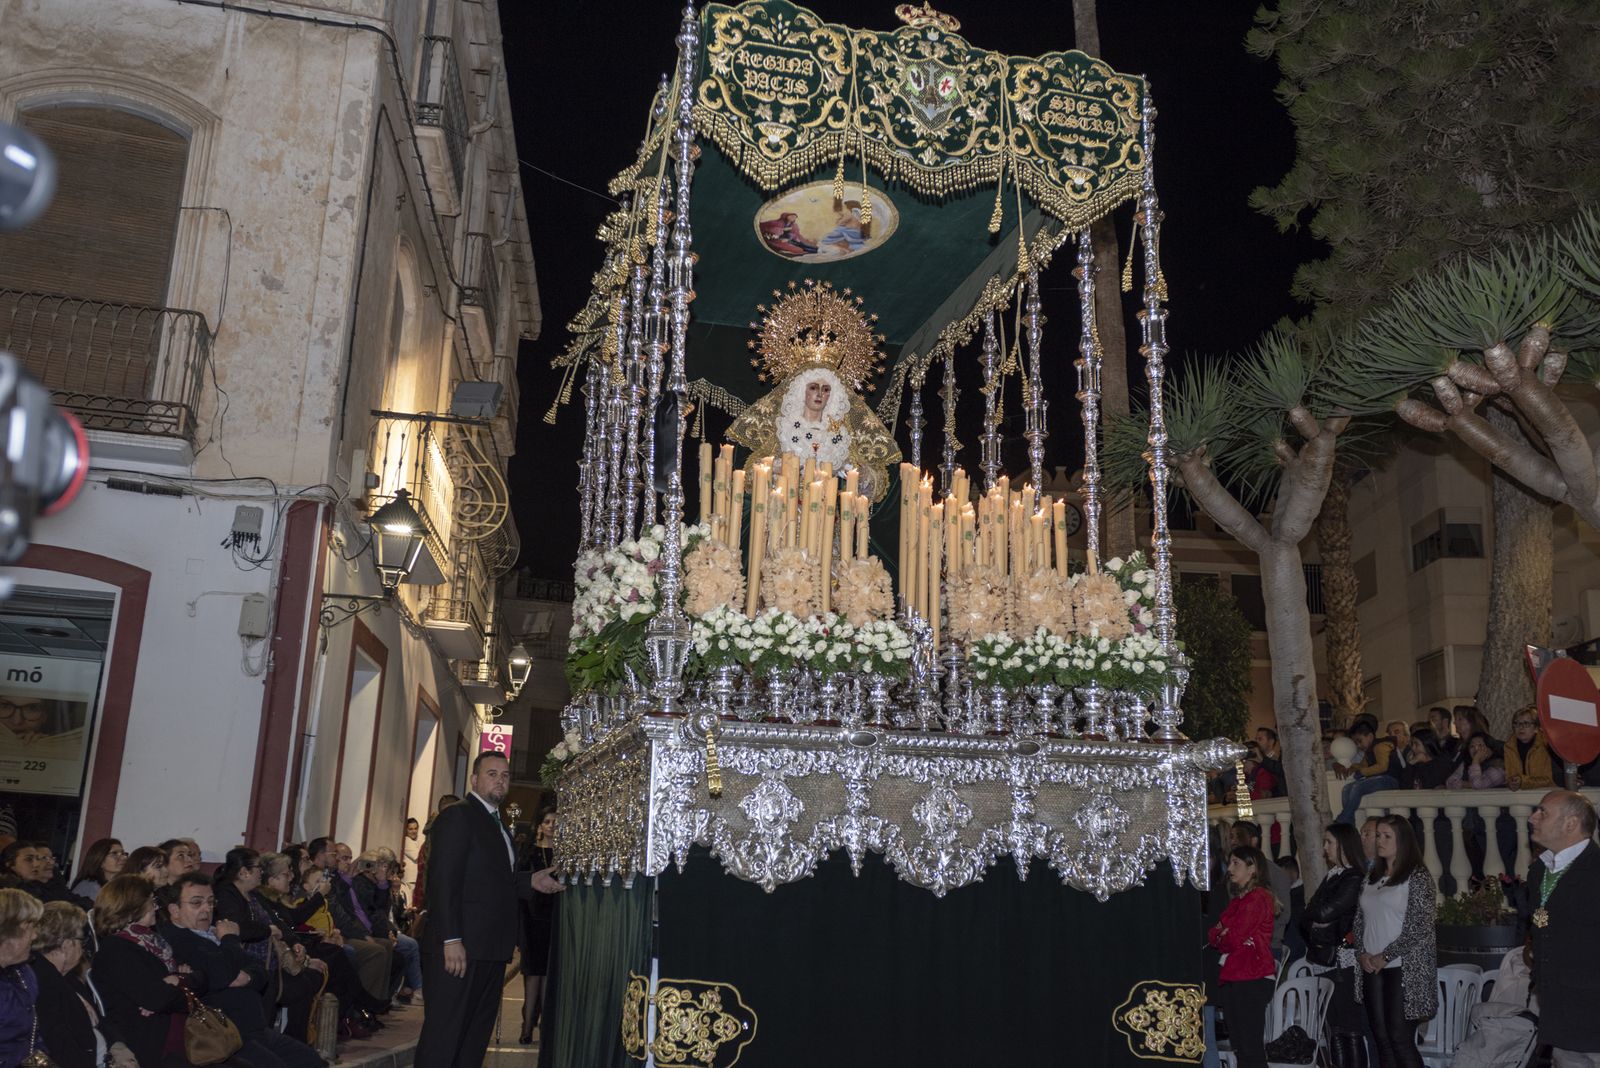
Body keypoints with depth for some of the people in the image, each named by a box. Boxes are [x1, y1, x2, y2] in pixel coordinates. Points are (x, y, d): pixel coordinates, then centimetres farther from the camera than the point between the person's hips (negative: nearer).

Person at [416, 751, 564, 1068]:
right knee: (443, 1038, -6)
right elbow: (444, 881, -15)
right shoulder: (457, 817, -6)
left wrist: (530, 883, 11)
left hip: (490, 951, 9)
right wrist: (451, 939, -22)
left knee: (475, 1039, 12)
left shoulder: (499, 826, 21)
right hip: (460, 948, -9)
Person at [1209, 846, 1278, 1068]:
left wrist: (1218, 937, 4)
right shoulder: (1238, 900, 19)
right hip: (1232, 979, 9)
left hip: (1251, 980, -9)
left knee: (1251, 1048, -9)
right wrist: (1222, 937, -8)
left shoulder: (1259, 898, -10)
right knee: (1240, 1047, 11)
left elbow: (1233, 939, -15)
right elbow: (1215, 933, 13)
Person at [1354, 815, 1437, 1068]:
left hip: (1404, 969, -6)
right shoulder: (1372, 876, 14)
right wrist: (1361, 953, -1)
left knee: (1400, 1038, -8)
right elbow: (1360, 920, 16)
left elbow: (1420, 927, -13)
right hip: (1373, 969, 6)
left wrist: (1385, 956, -13)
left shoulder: (1417, 876, -6)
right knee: (1381, 1038, 5)